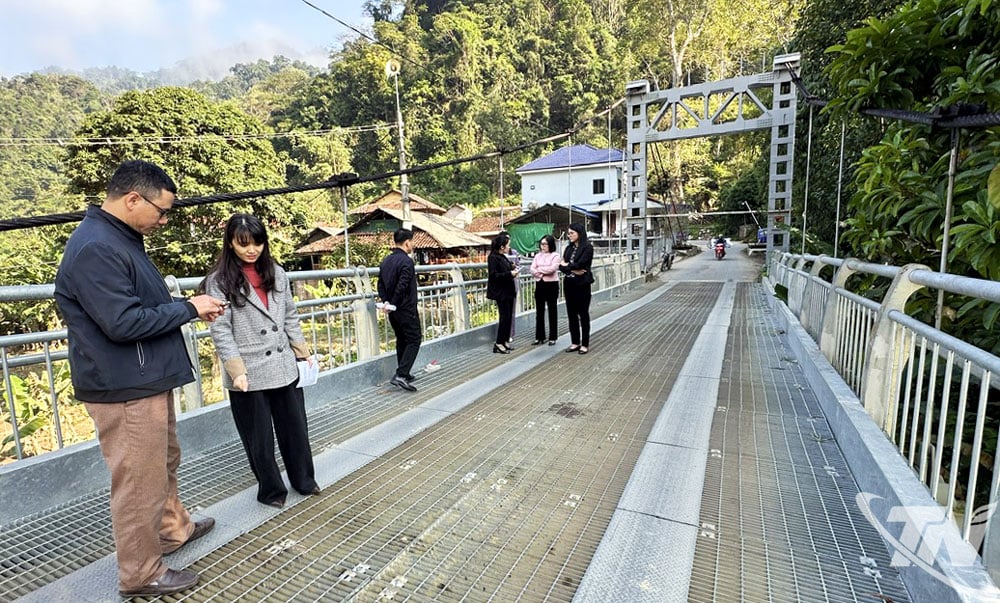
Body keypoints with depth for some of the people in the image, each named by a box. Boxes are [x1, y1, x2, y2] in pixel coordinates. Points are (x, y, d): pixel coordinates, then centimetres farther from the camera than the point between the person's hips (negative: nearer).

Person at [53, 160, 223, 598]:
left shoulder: (121, 239, 10)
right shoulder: (95, 249, -22)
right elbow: (123, 322, -26)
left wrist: (187, 307, 2)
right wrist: (188, 308, -17)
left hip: (148, 381, 10)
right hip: (125, 391, -10)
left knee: (163, 463, 25)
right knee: (139, 482, 4)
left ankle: (173, 528, 45)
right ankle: (141, 575, 22)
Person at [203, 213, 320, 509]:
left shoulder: (277, 273, 8)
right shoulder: (219, 280, -5)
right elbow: (220, 330, -10)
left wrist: (303, 352, 9)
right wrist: (236, 371, -17)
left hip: (284, 367, 4)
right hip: (249, 373, -4)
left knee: (295, 427, 14)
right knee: (259, 437, 10)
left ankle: (304, 480, 33)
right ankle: (271, 489, 30)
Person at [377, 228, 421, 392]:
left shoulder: (386, 261, 11)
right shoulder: (406, 261, -17)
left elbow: (381, 285, 9)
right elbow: (402, 286, -23)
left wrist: (386, 302, 2)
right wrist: (393, 304, -12)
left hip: (393, 311, 9)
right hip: (406, 309, -8)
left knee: (401, 340, 17)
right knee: (413, 341, -2)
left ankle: (404, 374, 24)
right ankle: (401, 375, -11)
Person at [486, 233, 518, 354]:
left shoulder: (502, 257, 14)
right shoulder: (493, 257, -13)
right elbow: (494, 275, -20)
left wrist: (512, 270, 8)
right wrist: (510, 274, -20)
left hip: (507, 291, 9)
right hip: (500, 292, -9)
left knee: (508, 317, 10)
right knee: (505, 317, -7)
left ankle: (504, 341, 20)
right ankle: (499, 344, 0)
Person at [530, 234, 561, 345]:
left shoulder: (555, 255, -4)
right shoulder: (537, 256, 11)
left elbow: (552, 269, -18)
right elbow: (532, 270, 1)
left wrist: (539, 269, -6)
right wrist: (543, 272, -14)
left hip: (551, 285, -5)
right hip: (539, 284, 5)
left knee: (552, 311, 4)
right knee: (539, 311, 7)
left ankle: (552, 337, 11)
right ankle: (539, 337, 15)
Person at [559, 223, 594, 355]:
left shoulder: (587, 247, -7)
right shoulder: (568, 248, 11)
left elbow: (580, 264, -17)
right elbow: (561, 265, 2)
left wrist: (567, 265, -2)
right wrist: (573, 270, -15)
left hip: (582, 284, -6)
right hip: (569, 284, 6)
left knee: (583, 314, 2)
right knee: (571, 314, 9)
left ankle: (585, 344, 11)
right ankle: (575, 342, 20)